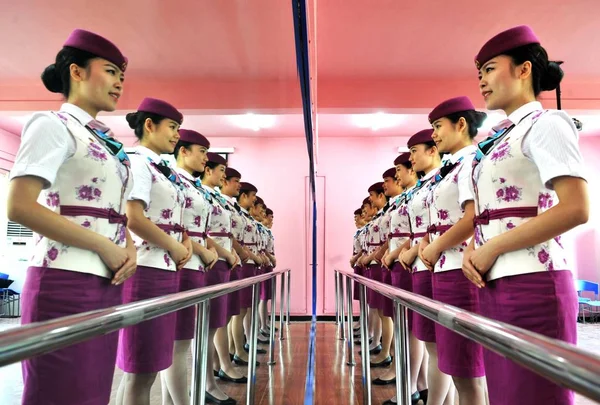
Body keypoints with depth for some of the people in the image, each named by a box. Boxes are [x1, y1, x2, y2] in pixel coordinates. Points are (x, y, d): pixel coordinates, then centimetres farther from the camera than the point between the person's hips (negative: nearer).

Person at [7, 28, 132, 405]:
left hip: (107, 284, 8)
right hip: (66, 283, -7)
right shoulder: (53, 125, -5)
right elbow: (20, 207, -17)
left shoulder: (107, 143, 18)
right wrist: (104, 246, -15)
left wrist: (129, 249, 0)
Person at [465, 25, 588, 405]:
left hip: (531, 283, -8)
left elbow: (576, 209, -18)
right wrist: (473, 249, 1)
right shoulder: (502, 138, 18)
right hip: (495, 284, 8)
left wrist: (492, 248, -15)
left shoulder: (545, 124, -5)